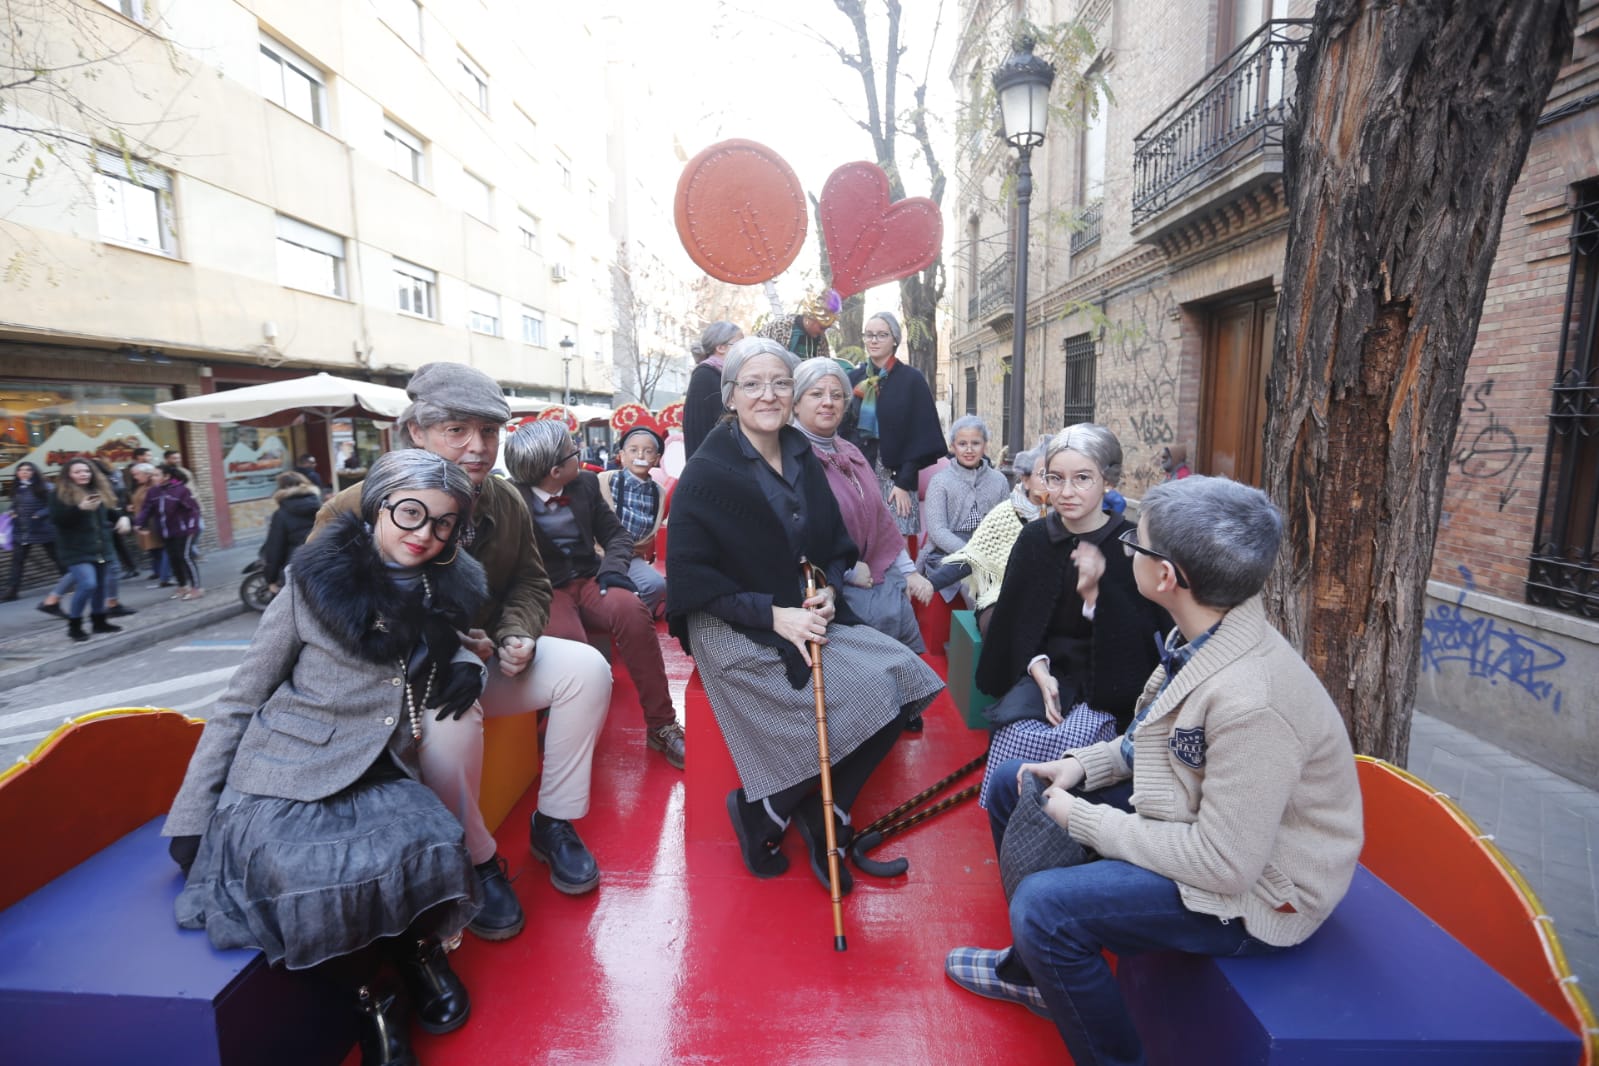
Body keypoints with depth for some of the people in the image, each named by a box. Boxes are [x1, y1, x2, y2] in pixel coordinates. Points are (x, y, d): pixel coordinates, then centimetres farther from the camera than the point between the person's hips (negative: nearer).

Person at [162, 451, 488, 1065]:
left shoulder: (451, 589, 2)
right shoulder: (315, 580, -7)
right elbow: (240, 702, 1)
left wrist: (466, 664, -2)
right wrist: (190, 818, 0)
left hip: (383, 777, 3)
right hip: (284, 781, -2)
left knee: (435, 848, -27)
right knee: (320, 877, -30)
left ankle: (420, 947, 4)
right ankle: (365, 993, 0)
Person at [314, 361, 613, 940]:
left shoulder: (505, 501, 0)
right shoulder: (356, 509, -16)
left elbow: (530, 583, 11)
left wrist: (517, 634, -12)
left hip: (482, 657, 6)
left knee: (587, 667, -13)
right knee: (451, 717, -37)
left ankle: (554, 823, 2)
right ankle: (477, 864, -10)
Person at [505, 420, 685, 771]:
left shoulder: (586, 483, 6)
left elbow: (617, 534, 11)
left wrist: (613, 569, -9)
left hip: (589, 581, 3)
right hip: (543, 591, -3)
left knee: (633, 610, -29)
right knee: (568, 642, -35)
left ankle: (660, 725, -19)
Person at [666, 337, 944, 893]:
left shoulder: (802, 456, 7)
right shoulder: (707, 473, -11)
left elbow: (835, 545, 14)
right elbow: (691, 577, -14)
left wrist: (828, 592, -7)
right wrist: (773, 614, -21)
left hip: (807, 617, 7)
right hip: (735, 633, -6)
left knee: (904, 676, -9)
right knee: (865, 694, -19)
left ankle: (820, 815, 7)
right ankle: (759, 811, 4)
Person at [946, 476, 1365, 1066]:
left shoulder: (1251, 701, -35)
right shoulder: (1210, 635, -8)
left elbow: (1225, 865, -28)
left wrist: (1083, 820, -20)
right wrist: (1085, 764, -4)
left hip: (1252, 889, -8)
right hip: (1199, 814, 9)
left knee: (1044, 906, -24)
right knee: (1014, 785, 8)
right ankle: (1035, 970, 30)